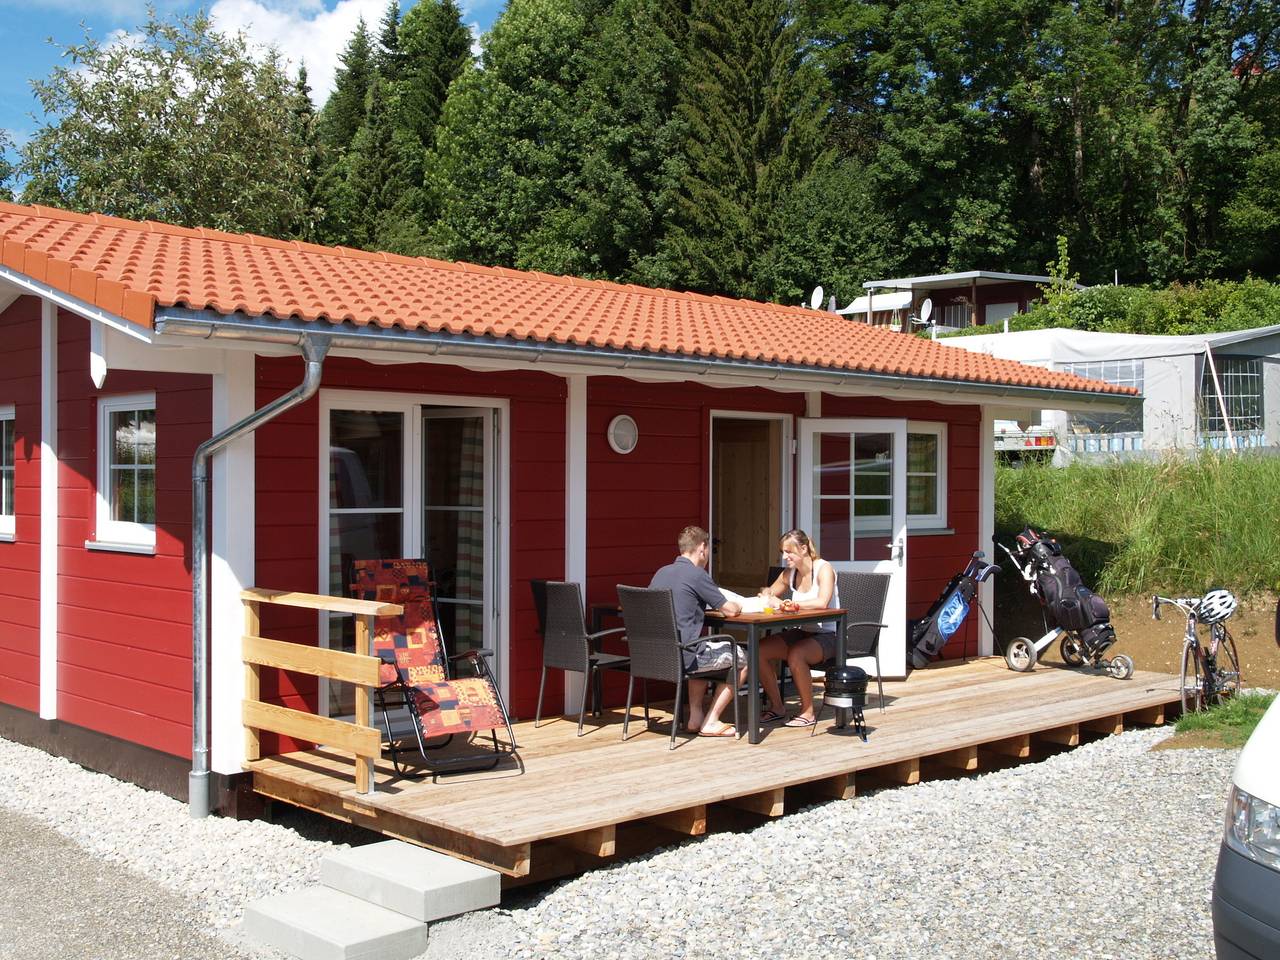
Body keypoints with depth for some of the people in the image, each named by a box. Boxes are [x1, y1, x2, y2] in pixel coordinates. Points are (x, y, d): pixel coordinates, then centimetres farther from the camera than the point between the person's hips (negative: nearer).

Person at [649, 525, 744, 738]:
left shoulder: (661, 573, 12)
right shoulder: (697, 575, -11)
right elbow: (730, 610, -6)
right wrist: (737, 606, 17)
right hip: (680, 657, -8)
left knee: (701, 655, 36)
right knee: (741, 659, 11)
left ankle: (695, 717, 27)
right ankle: (711, 721, 8)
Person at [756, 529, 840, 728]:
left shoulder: (823, 569, -14)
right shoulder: (789, 574, 6)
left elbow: (822, 603, -32)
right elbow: (770, 595, 21)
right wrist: (766, 594, -5)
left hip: (827, 636, -7)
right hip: (802, 633, 7)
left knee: (795, 655, -34)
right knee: (760, 650, -13)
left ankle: (807, 712, -16)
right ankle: (777, 707, 2)